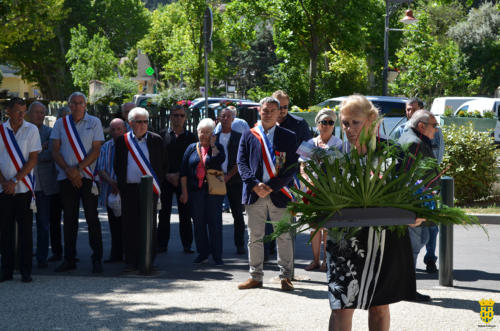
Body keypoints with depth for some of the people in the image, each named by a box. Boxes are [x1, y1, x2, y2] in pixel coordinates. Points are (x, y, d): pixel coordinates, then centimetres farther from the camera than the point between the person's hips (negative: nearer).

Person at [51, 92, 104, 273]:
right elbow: (55, 151, 5)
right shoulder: (61, 123, 8)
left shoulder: (94, 122, 3)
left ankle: (97, 259, 1)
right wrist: (68, 171, -8)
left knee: (92, 218, -3)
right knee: (69, 219, 6)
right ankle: (69, 259, 12)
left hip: (87, 177, -2)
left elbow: (96, 150, -3)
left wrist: (78, 168, -13)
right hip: (66, 177, 2)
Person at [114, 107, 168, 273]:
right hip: (129, 189, 1)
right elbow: (117, 165, 12)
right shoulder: (122, 141, 7)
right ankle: (131, 263, 2)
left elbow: (164, 164, 10)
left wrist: (157, 183, 3)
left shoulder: (156, 140, 6)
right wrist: (121, 185, 4)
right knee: (129, 226, -2)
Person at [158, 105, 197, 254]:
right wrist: (167, 175, -6)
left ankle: (187, 244, 5)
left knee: (185, 213, 0)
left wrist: (179, 175, -6)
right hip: (165, 179, 0)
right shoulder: (162, 135, 6)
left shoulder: (191, 137, 8)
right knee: (164, 213, 0)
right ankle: (162, 244, 6)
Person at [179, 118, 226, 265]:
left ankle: (217, 256, 3)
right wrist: (184, 191, 2)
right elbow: (183, 171, 7)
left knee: (214, 223, -2)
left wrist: (212, 145, -10)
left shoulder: (217, 148, 5)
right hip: (195, 191, 2)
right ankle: (202, 254, 14)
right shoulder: (192, 148, 10)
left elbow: (219, 160, -18)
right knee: (198, 223, 5)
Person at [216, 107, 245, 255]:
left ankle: (239, 244, 6)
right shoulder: (214, 137, 13)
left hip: (234, 180, -2)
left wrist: (228, 176, -8)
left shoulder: (239, 137, 4)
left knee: (237, 213, 0)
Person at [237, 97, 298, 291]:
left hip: (279, 193, -1)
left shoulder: (288, 137, 6)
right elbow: (242, 163, 4)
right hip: (254, 194, 1)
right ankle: (256, 277, 14)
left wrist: (271, 186, -12)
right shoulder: (248, 136, 10)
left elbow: (292, 166, -1)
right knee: (254, 237, 5)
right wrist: (255, 185, -12)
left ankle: (285, 277, 11)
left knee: (284, 237, 3)